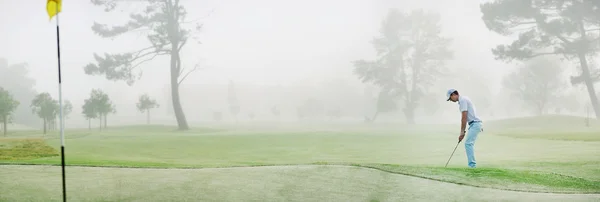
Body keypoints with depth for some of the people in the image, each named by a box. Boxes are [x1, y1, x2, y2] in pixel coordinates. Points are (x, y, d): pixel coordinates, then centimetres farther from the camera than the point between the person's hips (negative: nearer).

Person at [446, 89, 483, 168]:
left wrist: (462, 132, -14)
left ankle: (472, 165, -17)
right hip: (475, 124, 10)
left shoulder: (462, 100, -12)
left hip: (475, 124, -10)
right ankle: (472, 165, 11)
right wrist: (463, 132, 17)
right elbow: (465, 117, 20)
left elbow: (464, 117, -17)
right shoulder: (464, 99, 20)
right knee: (469, 144, 11)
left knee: (468, 144, -15)